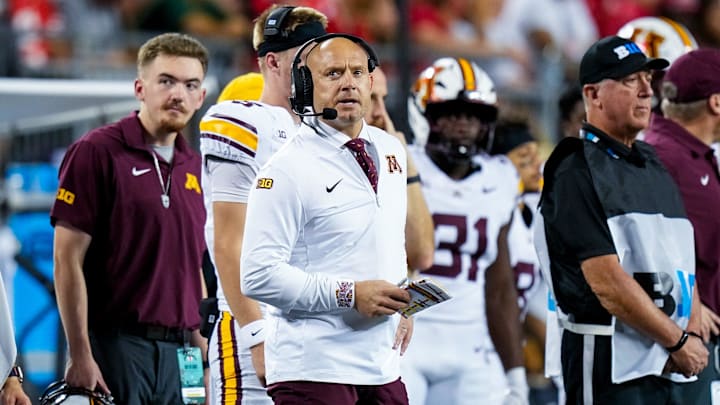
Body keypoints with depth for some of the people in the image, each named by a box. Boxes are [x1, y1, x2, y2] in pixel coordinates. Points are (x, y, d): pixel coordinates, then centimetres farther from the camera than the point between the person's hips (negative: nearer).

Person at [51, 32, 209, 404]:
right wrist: (80, 356, -15)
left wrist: (204, 355, 14)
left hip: (177, 353, 6)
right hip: (116, 343, -6)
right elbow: (68, 260, -10)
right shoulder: (97, 152, -5)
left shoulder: (194, 168, 15)